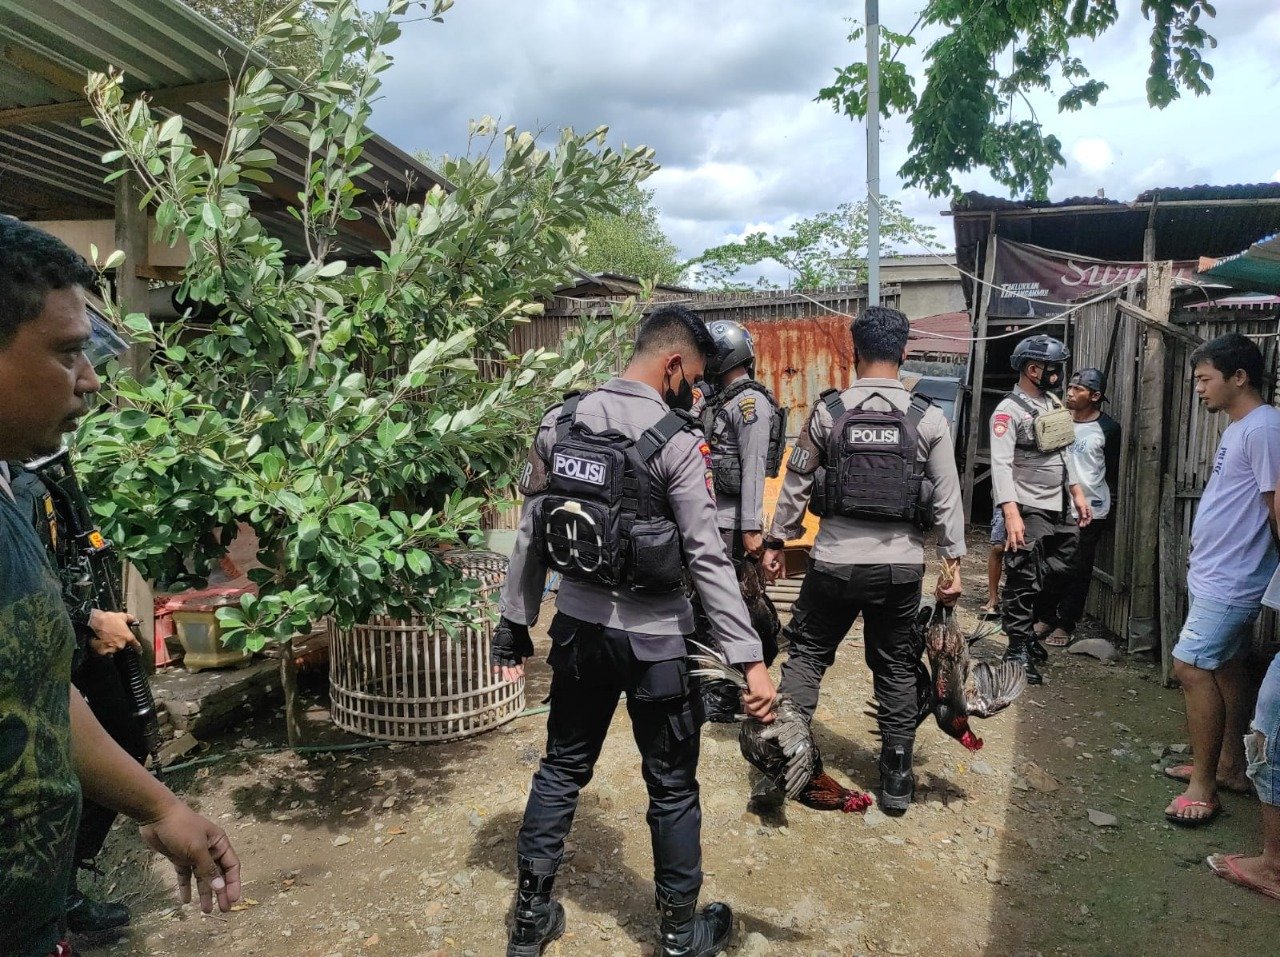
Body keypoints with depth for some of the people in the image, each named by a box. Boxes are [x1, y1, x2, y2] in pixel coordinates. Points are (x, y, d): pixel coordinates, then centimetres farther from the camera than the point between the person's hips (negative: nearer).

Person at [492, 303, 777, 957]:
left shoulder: (559, 423, 0)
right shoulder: (677, 441, -16)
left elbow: (531, 535, 4)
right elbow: (708, 559, -20)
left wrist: (514, 625, 11)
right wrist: (749, 659, -17)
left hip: (578, 628, 5)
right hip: (653, 639, -5)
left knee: (561, 768, 20)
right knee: (671, 788, 13)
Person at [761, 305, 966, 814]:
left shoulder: (827, 410, -4)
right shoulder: (928, 418, -4)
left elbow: (797, 482, 1)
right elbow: (947, 495, -3)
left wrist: (776, 541, 11)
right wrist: (953, 560, 5)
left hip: (835, 560, -1)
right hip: (901, 565, 1)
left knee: (806, 655, 14)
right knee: (896, 669, 14)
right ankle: (896, 781, 22)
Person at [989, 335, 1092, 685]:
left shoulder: (1053, 403, 13)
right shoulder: (1009, 411, -15)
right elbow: (1001, 465, -23)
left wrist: (1077, 494, 17)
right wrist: (1011, 514, -32)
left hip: (1058, 508, 9)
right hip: (1028, 510, -9)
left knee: (1057, 575, 14)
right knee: (1024, 582, -3)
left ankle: (1028, 634, 30)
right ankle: (1018, 650, 7)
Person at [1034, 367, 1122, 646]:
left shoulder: (1108, 428, -6)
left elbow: (1112, 471, 2)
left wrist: (1108, 504, 6)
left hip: (1090, 511, -3)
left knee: (1078, 571, 5)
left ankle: (1065, 625, 15)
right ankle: (1045, 617, 23)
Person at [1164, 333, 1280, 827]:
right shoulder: (1237, 428, 12)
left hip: (1231, 581, -10)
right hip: (1217, 575, 10)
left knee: (1191, 666, -9)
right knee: (1225, 667, 16)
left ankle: (1203, 786, 1)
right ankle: (1229, 765, 29)